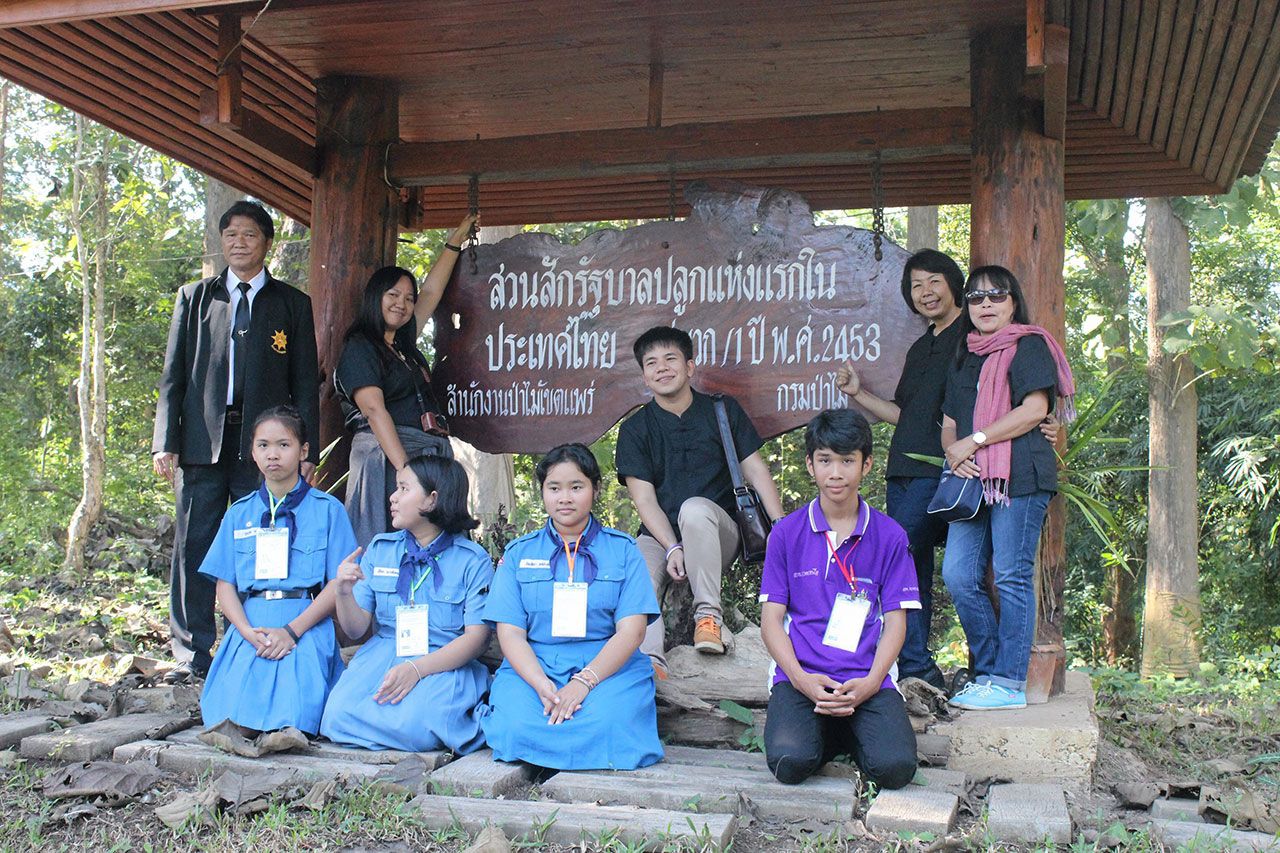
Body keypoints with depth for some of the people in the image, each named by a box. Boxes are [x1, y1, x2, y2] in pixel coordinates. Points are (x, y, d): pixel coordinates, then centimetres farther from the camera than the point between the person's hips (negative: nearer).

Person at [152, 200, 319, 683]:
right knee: (193, 548, 1)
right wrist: (165, 442, 1)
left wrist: (306, 451, -1)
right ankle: (193, 656, 10)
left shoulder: (292, 305, 11)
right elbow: (174, 375, 11)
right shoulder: (195, 298, 15)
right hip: (202, 441, 1)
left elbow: (305, 384, 8)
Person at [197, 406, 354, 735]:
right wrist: (249, 632, -9)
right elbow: (225, 585, 11)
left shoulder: (328, 510, 8)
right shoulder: (238, 514, 18)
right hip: (250, 629, 3)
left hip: (307, 625, -2)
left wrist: (291, 630, -12)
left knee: (295, 710, -27)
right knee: (232, 708, -22)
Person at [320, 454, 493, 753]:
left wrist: (417, 669, -21)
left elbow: (477, 636, -8)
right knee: (340, 714, -25)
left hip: (446, 664, -4)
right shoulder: (380, 549, 11)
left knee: (416, 725, -34)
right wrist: (344, 594, -13)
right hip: (380, 657, 4)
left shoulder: (473, 560, -1)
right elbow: (356, 629, 9)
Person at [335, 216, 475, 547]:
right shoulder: (360, 348, -2)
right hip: (386, 455, -8)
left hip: (430, 456, 8)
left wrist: (456, 241, 35)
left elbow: (432, 292, 29)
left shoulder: (404, 343, 20)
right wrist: (405, 468, -22)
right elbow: (374, 409, -13)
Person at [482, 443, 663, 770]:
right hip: (533, 668, 1)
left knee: (607, 726, -33)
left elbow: (631, 631, -2)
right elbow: (510, 632, 3)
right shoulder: (519, 553, 12)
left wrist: (584, 682, -18)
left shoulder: (623, 549, 9)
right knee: (516, 726, -31)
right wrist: (543, 686, -17)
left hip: (608, 668, 0)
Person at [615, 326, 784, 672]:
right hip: (659, 536, 1)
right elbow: (645, 500, -2)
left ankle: (708, 614, -28)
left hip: (718, 533, -1)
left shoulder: (723, 410, 8)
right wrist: (673, 548, -19)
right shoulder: (635, 429, 6)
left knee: (695, 509, -35)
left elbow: (756, 472, 5)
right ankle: (649, 662, -43)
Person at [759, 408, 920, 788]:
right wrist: (800, 678, -13)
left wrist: (869, 683, -13)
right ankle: (826, 733, 8)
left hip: (867, 678, 1)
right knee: (790, 763, -28)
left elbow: (895, 621, 5)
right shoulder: (787, 533, 6)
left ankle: (854, 736, 11)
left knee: (896, 767, -24)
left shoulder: (889, 536, 7)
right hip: (801, 675, 0)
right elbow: (771, 618, 4)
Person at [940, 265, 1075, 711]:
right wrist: (953, 449, -1)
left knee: (1012, 577, -5)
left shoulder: (1029, 346, 2)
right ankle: (988, 672, 13)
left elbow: (1034, 409, -11)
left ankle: (1009, 683, 0)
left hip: (1020, 476, -7)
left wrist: (973, 441, -10)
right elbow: (949, 422, 23)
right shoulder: (965, 356, 23)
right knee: (958, 575, 0)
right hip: (974, 481, 7)